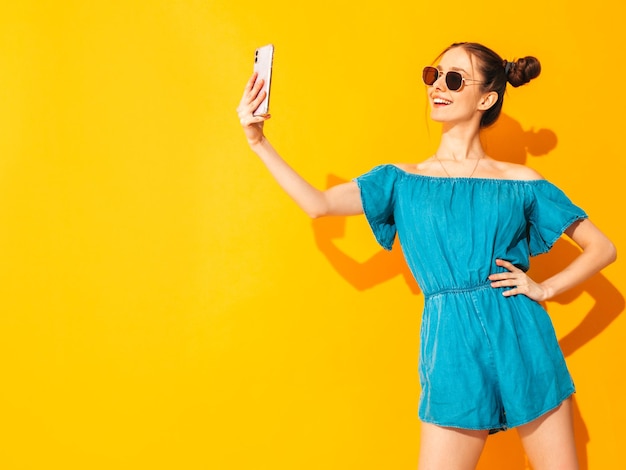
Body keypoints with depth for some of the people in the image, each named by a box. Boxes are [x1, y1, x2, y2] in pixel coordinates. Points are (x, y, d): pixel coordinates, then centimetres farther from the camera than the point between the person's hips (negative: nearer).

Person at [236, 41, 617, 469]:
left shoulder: (521, 182, 6)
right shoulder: (402, 181, 8)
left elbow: (602, 248, 11)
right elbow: (319, 204, -7)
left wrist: (546, 288, -2)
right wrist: (259, 142, -11)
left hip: (524, 346, 1)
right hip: (452, 352, 0)